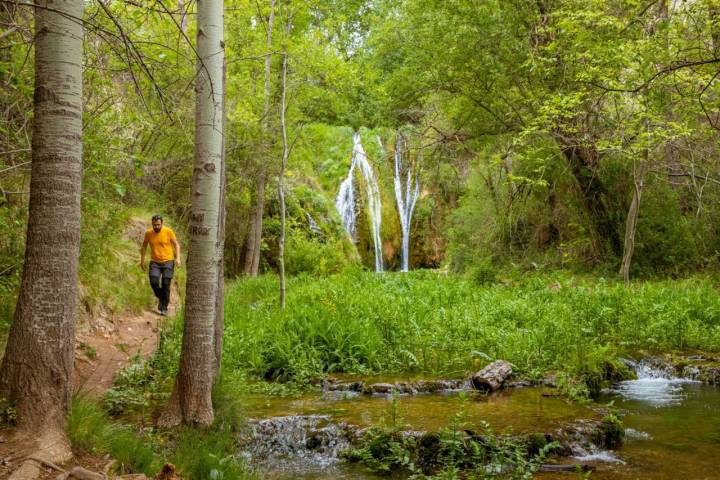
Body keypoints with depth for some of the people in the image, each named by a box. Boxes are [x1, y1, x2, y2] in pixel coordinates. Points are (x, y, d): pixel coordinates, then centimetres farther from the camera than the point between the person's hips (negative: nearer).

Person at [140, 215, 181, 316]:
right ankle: (161, 298, 16)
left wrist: (177, 258, -11)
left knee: (165, 284, -5)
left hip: (168, 261, -2)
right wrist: (142, 260, 11)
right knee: (154, 282, -14)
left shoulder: (168, 231, -9)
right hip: (155, 262, 2)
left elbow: (176, 244, -1)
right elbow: (144, 246, 12)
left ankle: (164, 308, 8)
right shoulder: (148, 233, -3)